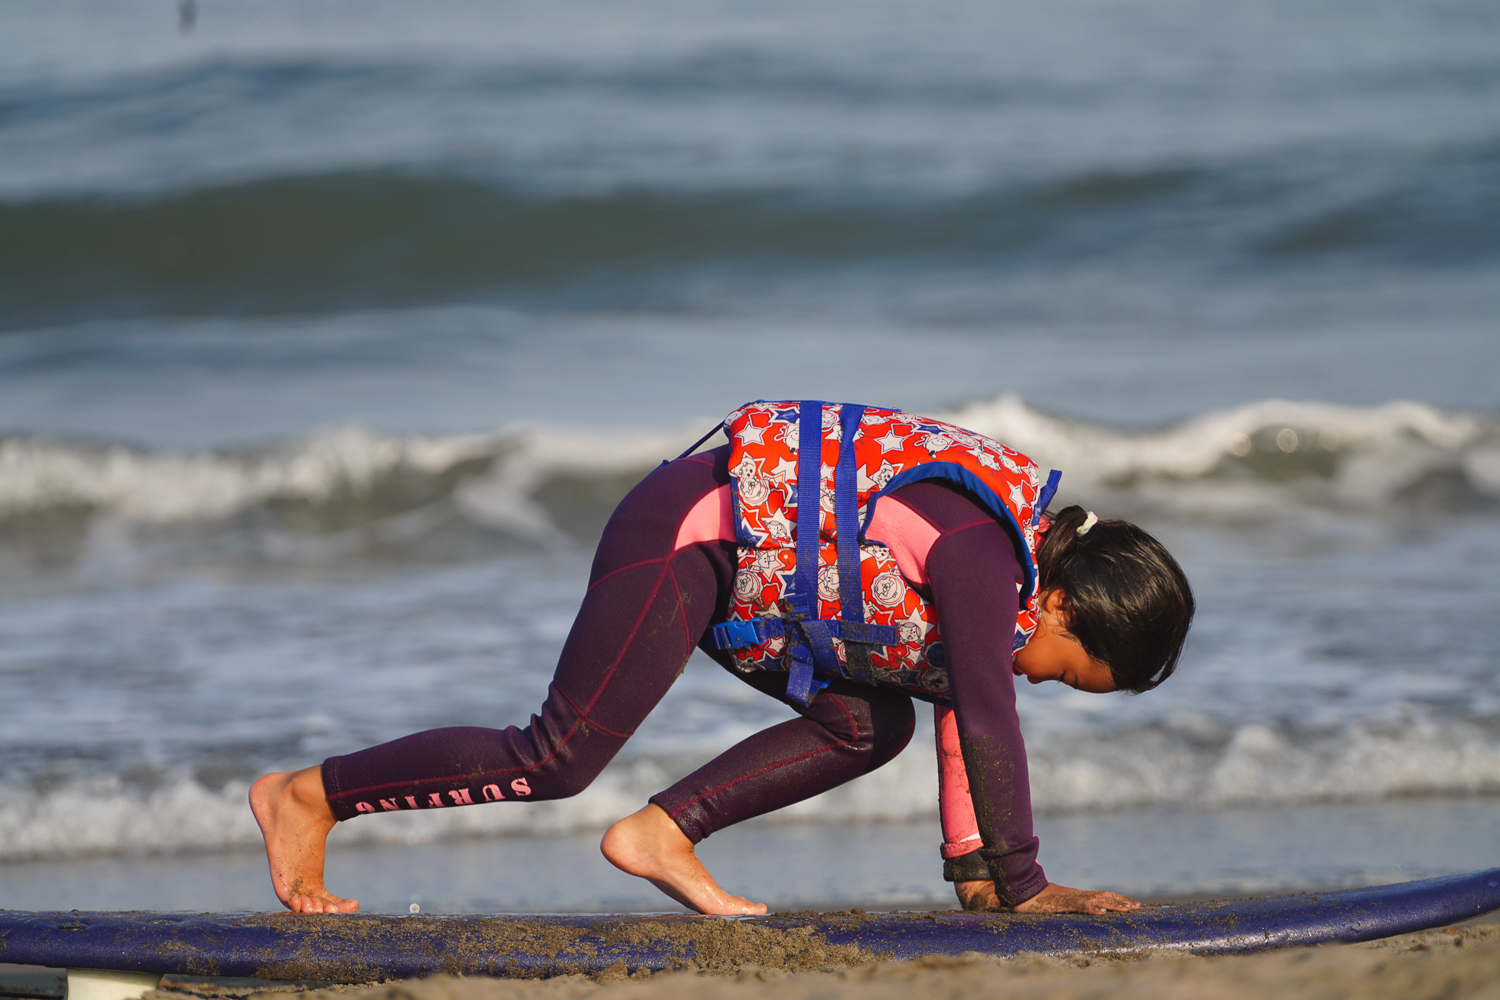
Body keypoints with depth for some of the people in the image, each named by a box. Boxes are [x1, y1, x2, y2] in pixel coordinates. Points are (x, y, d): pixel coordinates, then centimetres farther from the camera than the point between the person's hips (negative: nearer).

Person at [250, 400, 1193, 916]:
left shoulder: (1009, 557, 7)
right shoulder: (982, 555, -22)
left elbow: (966, 716, 14)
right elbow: (987, 722, -28)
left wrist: (975, 871, 12)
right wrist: (1024, 884, -23)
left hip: (742, 555, 10)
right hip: (683, 535, -10)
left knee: (871, 726, 5)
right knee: (558, 760, -10)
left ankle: (662, 835, 3)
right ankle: (312, 795, -1)